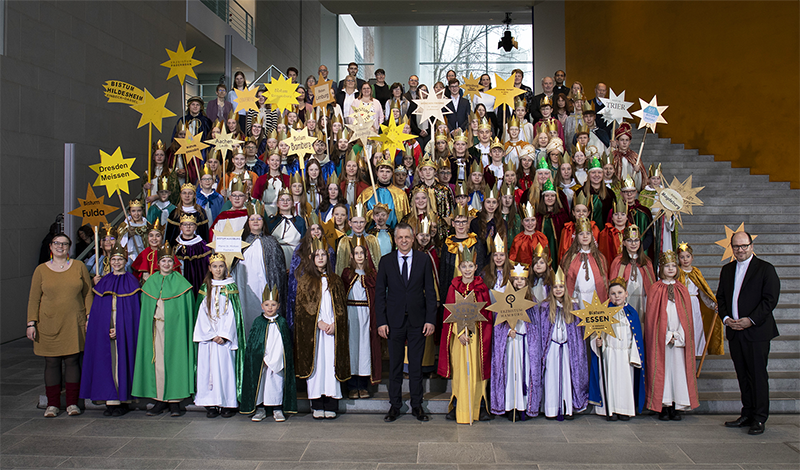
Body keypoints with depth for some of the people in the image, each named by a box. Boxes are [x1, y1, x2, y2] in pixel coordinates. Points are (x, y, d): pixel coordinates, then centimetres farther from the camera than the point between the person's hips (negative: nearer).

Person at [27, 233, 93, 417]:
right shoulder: (41, 270, 6)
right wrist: (31, 323, 0)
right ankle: (52, 404, 12)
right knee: (51, 363, 2)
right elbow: (34, 299, 7)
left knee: (73, 361, 1)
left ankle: (72, 403, 10)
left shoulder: (79, 266, 6)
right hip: (49, 324, 0)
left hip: (74, 324, 0)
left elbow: (88, 294, 8)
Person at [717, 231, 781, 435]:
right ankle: (747, 414, 20)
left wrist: (751, 320, -16)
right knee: (742, 375, 11)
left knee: (758, 376, -1)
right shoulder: (727, 269, 14)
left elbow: (770, 299, -10)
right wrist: (726, 318, -2)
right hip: (734, 332, 5)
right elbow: (720, 297, 15)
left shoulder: (765, 269, -3)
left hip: (756, 331, -5)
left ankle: (759, 419, 6)